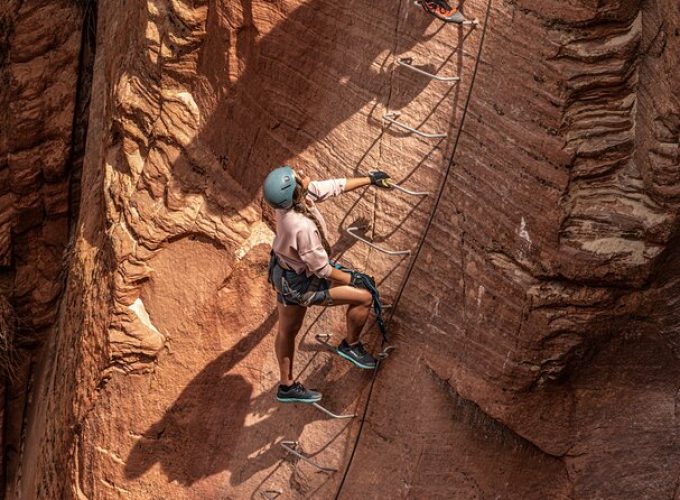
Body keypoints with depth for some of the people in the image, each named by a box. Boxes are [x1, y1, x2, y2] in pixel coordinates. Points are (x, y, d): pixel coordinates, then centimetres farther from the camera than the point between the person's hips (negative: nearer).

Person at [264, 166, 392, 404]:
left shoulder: (297, 194, -17)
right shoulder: (302, 227, -40)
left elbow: (333, 186, 0)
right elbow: (322, 269, -26)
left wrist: (369, 180, 12)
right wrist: (351, 279, -9)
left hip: (281, 272, 9)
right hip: (300, 284, -9)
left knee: (287, 330, 24)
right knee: (364, 296, 2)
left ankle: (287, 387, 43)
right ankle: (351, 345, 26)